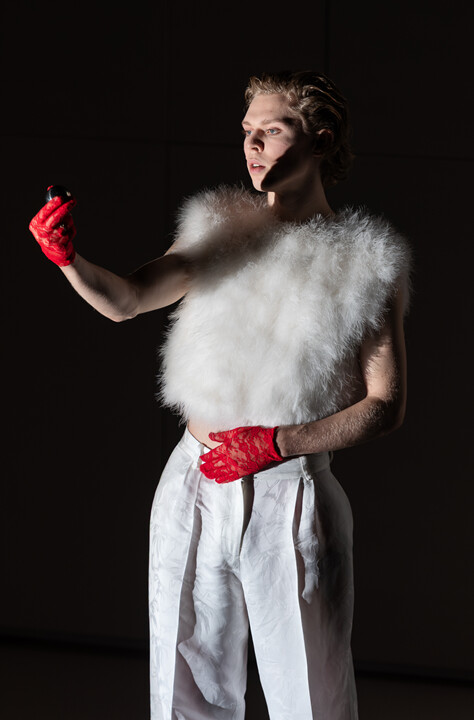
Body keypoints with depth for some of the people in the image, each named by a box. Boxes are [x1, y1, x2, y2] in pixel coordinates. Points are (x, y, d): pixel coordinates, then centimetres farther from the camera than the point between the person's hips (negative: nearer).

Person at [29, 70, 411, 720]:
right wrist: (68, 259, -25)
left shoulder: (364, 261, -1)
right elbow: (126, 301, -5)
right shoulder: (221, 227, 8)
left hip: (291, 500, -3)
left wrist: (276, 443, -13)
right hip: (195, 490, 3)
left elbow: (386, 406, -3)